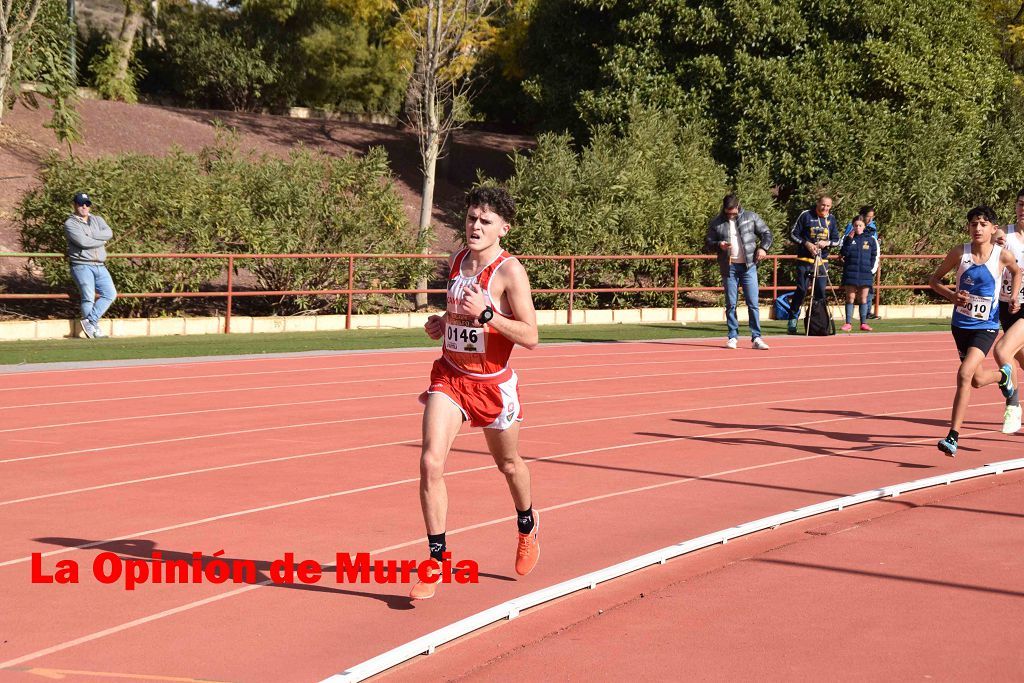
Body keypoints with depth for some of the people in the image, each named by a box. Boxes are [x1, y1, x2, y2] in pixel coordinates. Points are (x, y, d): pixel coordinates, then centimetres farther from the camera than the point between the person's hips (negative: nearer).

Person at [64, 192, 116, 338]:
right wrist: (101, 241, -3)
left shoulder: (98, 220, 18)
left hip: (100, 266, 6)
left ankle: (89, 321, -3)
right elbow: (82, 242, -16)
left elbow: (109, 233, -2)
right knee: (88, 298, -13)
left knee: (110, 294, -6)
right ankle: (93, 327, -4)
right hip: (82, 265, -6)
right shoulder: (70, 224, 0)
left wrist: (90, 236, -12)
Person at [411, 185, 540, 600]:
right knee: (430, 463, -14)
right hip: (450, 377, 4)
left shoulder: (509, 271, -16)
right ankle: (437, 557, -6)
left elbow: (530, 337, -21)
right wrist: (441, 323, 1)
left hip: (493, 383, -4)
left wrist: (485, 314, -31)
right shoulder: (456, 262, 3)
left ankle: (527, 527, 49)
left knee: (508, 465, 18)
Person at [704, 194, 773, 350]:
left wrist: (763, 248, -7)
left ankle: (756, 338, -1)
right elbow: (708, 242, 8)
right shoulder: (716, 223, 5)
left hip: (748, 266, -1)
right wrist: (719, 245, -12)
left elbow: (766, 233, 10)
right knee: (731, 304, 4)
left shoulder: (751, 217, 4)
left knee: (753, 303, -3)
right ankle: (733, 337, 11)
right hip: (729, 267, 1)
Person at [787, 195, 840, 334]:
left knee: (821, 292, 3)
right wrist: (806, 243, -14)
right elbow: (793, 235, 0)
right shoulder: (806, 215, -2)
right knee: (802, 290, -10)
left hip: (822, 261, 4)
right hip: (805, 260, -4)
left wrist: (827, 243, -8)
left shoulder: (831, 219, 11)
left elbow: (836, 240, 14)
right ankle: (792, 320, -4)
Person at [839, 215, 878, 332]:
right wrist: (849, 240, -15)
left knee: (863, 298, 5)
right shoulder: (848, 238, 3)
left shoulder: (870, 239, 5)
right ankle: (848, 323, 3)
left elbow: (874, 255, 10)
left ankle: (863, 323, 9)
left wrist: (870, 266, -1)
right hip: (850, 272, -1)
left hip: (865, 273, 1)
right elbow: (844, 253, -9)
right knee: (850, 298, 1)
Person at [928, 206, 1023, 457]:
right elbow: (934, 280, 2)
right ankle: (1003, 377, 57)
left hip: (986, 326, -3)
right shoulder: (959, 253, -8)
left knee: (965, 374, -22)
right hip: (961, 323, 3)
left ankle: (953, 436, -11)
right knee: (977, 380, 19)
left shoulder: (1002, 255, -9)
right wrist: (952, 295, -16)